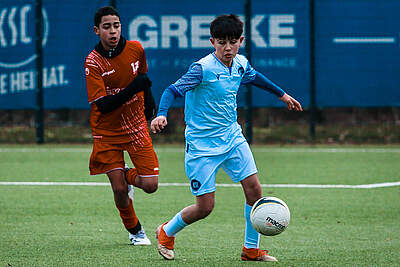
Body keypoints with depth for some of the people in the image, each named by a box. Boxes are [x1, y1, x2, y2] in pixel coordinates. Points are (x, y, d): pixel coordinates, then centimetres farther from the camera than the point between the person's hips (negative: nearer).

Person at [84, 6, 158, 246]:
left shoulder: (136, 49, -6)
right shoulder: (93, 62, -17)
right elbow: (102, 105, -23)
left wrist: (149, 102, 23)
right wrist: (132, 88, -33)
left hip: (136, 126, 3)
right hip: (107, 132, -2)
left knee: (150, 185, -8)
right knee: (119, 191, -4)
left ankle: (128, 175, 27)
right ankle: (135, 231, 24)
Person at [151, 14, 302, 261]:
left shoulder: (241, 64, 1)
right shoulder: (203, 68, -19)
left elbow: (254, 76, 25)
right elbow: (173, 90, -23)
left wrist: (282, 94, 37)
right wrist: (162, 115, -42)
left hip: (232, 138, 6)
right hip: (202, 145, -6)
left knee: (254, 189, -3)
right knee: (205, 207, -5)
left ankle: (251, 249, 12)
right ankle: (167, 232, 24)